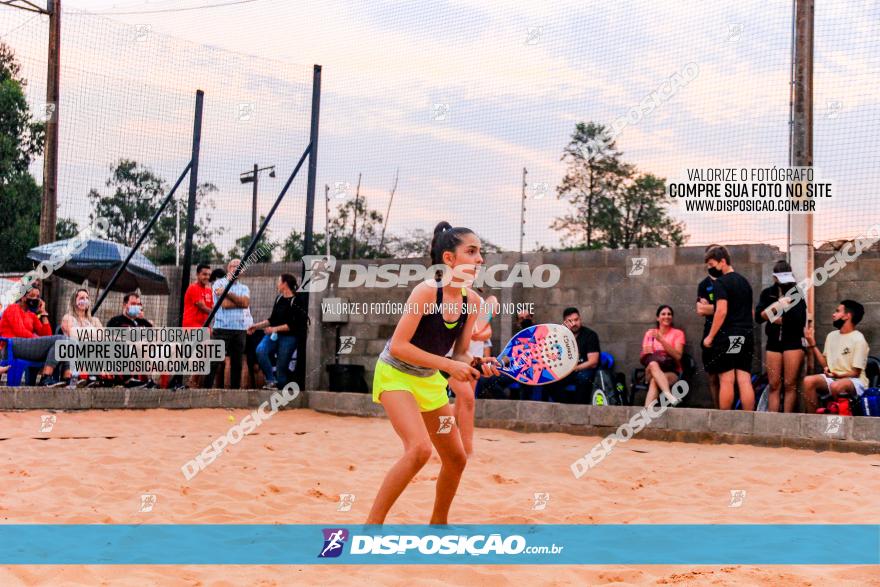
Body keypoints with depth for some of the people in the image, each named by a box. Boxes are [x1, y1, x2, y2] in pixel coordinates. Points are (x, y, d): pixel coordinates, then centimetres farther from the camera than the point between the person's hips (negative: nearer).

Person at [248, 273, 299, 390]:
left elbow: (293, 325, -14)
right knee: (260, 350, -23)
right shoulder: (279, 299, 12)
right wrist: (256, 326, 14)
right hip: (273, 334, 5)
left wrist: (275, 329, -18)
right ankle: (271, 380, -20)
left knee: (281, 368, -5)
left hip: (288, 338, -5)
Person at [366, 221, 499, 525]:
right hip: (395, 374, -8)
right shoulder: (427, 291, -26)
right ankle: (372, 524, -18)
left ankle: (438, 523, 34)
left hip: (430, 380, 8)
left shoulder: (472, 300, -6)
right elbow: (398, 346, -28)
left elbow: (460, 353, 2)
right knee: (420, 448, -28)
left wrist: (478, 365, -20)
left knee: (456, 459, 11)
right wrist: (448, 365, -31)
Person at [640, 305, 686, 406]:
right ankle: (669, 396, -55)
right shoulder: (650, 333, 15)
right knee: (653, 364, -37)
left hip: (672, 372, -1)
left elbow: (678, 356, -9)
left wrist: (661, 340, -17)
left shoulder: (678, 333, 8)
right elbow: (643, 357, 8)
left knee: (654, 381, -36)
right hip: (651, 372, 1)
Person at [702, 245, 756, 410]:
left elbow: (722, 311, -16)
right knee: (745, 380, 3)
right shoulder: (744, 281, 18)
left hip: (727, 336, -7)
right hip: (746, 337, 7)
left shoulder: (721, 282, -7)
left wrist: (710, 336, -12)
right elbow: (751, 312, 22)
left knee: (726, 381, -4)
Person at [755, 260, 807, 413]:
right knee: (773, 385, 2)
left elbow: (800, 320, -12)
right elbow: (758, 317, -3)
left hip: (793, 341, -3)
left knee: (790, 384, -4)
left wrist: (778, 320, -5)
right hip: (773, 342, 3)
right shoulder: (768, 293, 8)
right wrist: (776, 305, -16)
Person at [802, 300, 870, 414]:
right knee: (808, 381, -21)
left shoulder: (858, 340, -10)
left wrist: (839, 375, -28)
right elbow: (825, 363, 12)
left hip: (855, 381, -6)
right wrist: (812, 344, 5)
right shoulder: (832, 335, 11)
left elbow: (855, 373, -10)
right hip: (832, 378, 6)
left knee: (836, 386, -39)